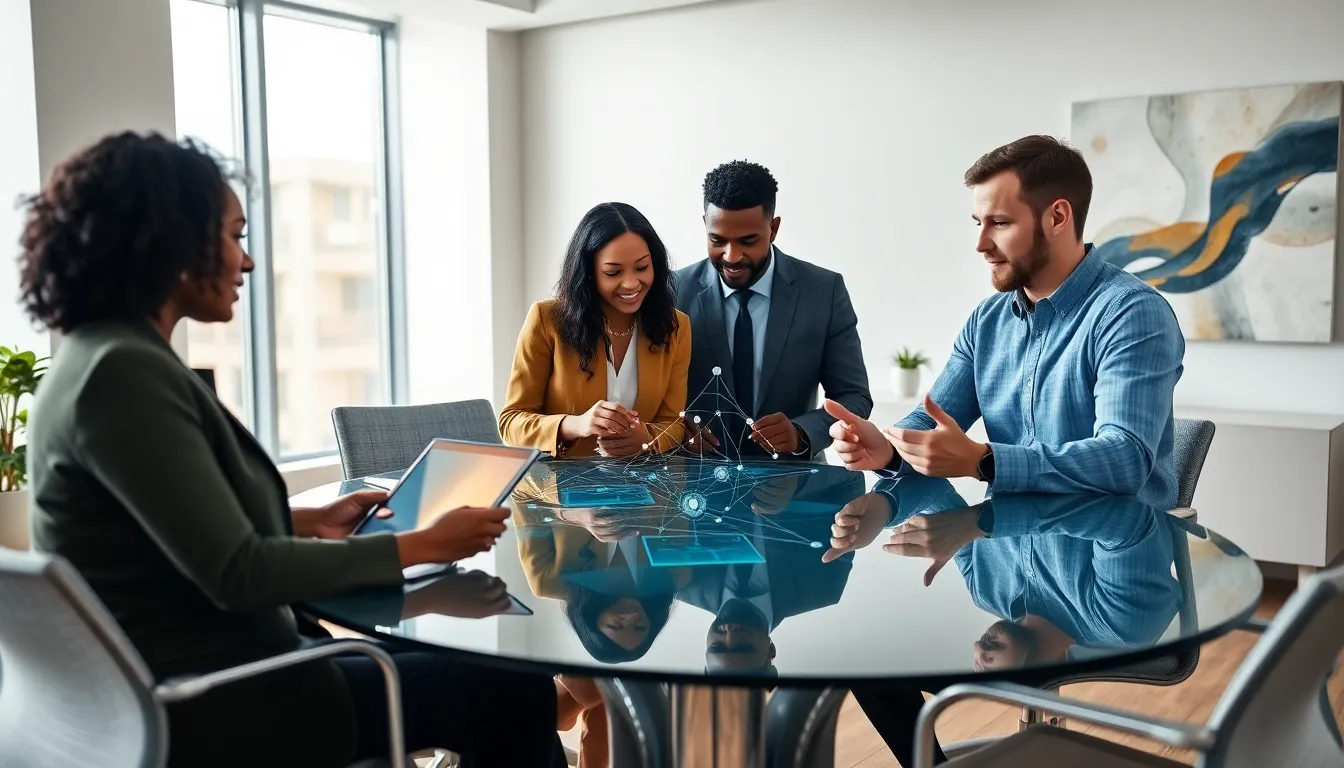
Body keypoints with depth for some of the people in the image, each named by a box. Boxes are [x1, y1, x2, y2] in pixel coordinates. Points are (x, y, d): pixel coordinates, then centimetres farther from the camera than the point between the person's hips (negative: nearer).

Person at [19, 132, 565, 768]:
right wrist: (421, 546, -16)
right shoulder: (124, 374, -22)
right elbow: (236, 574, -24)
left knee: (490, 675, 17)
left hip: (191, 680, 10)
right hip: (208, 709, -10)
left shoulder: (116, 358, 8)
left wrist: (311, 522, 10)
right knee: (515, 694, -3)